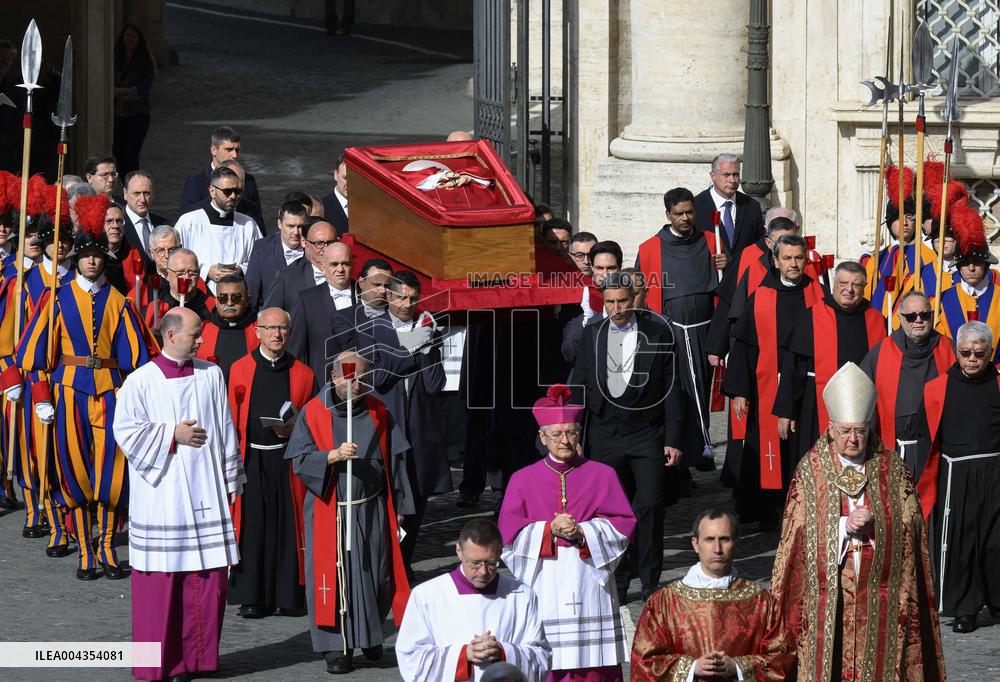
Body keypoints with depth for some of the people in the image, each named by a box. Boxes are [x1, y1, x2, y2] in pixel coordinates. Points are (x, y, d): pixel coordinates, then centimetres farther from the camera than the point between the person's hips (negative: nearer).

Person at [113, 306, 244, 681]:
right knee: (161, 575, -1)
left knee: (210, 573, 2)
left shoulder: (211, 375, 7)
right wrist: (173, 435, -10)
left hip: (206, 491, 3)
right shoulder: (141, 381, -3)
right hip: (161, 493, -3)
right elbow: (126, 431, -5)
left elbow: (226, 430, 11)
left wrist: (231, 480, 11)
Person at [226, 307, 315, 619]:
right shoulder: (240, 369, 5)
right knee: (251, 526, 0)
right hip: (250, 460, -1)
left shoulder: (302, 374, 8)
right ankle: (252, 596, 5)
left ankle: (289, 595, 7)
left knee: (287, 526, 1)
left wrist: (293, 430, -11)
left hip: (287, 460, 1)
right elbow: (231, 418, 5)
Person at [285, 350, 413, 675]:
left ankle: (369, 636, 27)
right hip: (329, 511, -3)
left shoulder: (378, 413, 6)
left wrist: (398, 507, 11)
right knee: (333, 578, -2)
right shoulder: (314, 413, -3)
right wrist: (334, 455, -24)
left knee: (374, 576, 7)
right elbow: (300, 460, -8)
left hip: (372, 511, 3)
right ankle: (337, 647, 4)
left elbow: (394, 462, 11)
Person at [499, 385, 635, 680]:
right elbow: (509, 533, 1)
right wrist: (549, 530, -14)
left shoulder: (602, 476, 8)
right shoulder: (523, 480, 9)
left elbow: (623, 525, 2)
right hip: (543, 586, 0)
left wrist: (582, 532, -13)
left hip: (588, 585, 0)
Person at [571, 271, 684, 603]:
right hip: (605, 436, 2)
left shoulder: (658, 333, 0)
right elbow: (579, 386, 11)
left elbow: (671, 388, 0)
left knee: (650, 505, -7)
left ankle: (651, 582, 3)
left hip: (647, 435, -2)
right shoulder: (592, 334, 7)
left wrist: (673, 439, -4)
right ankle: (617, 584, 12)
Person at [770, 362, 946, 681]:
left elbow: (909, 525, 3)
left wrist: (873, 525, -14)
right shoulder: (810, 469, 1)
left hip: (879, 591, 1)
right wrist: (845, 525, -13)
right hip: (827, 591, -1)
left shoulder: (892, 469, 3)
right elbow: (797, 530, -2)